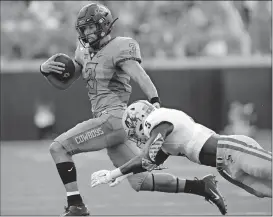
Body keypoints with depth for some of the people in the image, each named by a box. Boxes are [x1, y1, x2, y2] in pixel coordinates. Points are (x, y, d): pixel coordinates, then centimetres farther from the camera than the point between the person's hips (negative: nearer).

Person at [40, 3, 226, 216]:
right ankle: (201, 186, 14)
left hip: (114, 118, -9)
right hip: (107, 121, 9)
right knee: (140, 181, 9)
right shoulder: (85, 53, 17)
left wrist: (155, 103, -38)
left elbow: (141, 77, -22)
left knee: (58, 147, -10)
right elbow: (63, 84, 22)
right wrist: (46, 70, 2)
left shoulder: (118, 49, -8)